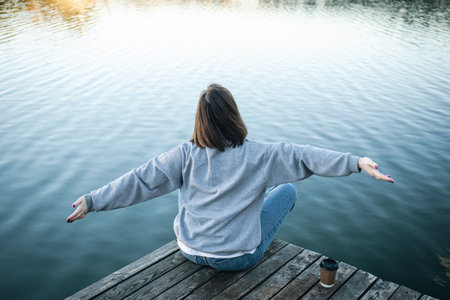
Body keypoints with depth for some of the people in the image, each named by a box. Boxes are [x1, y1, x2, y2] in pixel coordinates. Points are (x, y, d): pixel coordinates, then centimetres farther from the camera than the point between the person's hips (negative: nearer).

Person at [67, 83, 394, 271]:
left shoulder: (186, 155, -9)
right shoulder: (259, 154, -17)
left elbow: (140, 181, -7)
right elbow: (303, 156, -21)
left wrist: (93, 201, 1)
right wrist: (357, 162, -20)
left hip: (191, 250, 4)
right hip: (237, 258, -3)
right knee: (287, 190, 14)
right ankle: (255, 246, 26)